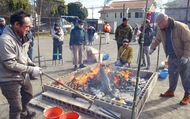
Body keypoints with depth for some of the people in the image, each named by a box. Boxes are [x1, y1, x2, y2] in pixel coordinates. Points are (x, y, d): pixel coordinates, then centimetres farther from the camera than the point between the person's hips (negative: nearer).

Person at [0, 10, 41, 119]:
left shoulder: (21, 36, 1)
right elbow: (10, 64, -26)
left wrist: (32, 65, -2)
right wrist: (31, 70, -22)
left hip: (23, 75, 9)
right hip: (10, 80, -9)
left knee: (28, 95, 28)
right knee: (16, 107, 4)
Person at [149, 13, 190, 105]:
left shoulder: (180, 27, -22)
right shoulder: (161, 30, -2)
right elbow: (157, 40, 16)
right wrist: (152, 48, 10)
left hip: (182, 57, -6)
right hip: (171, 57, 6)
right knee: (172, 75, 16)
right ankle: (171, 91, 32)